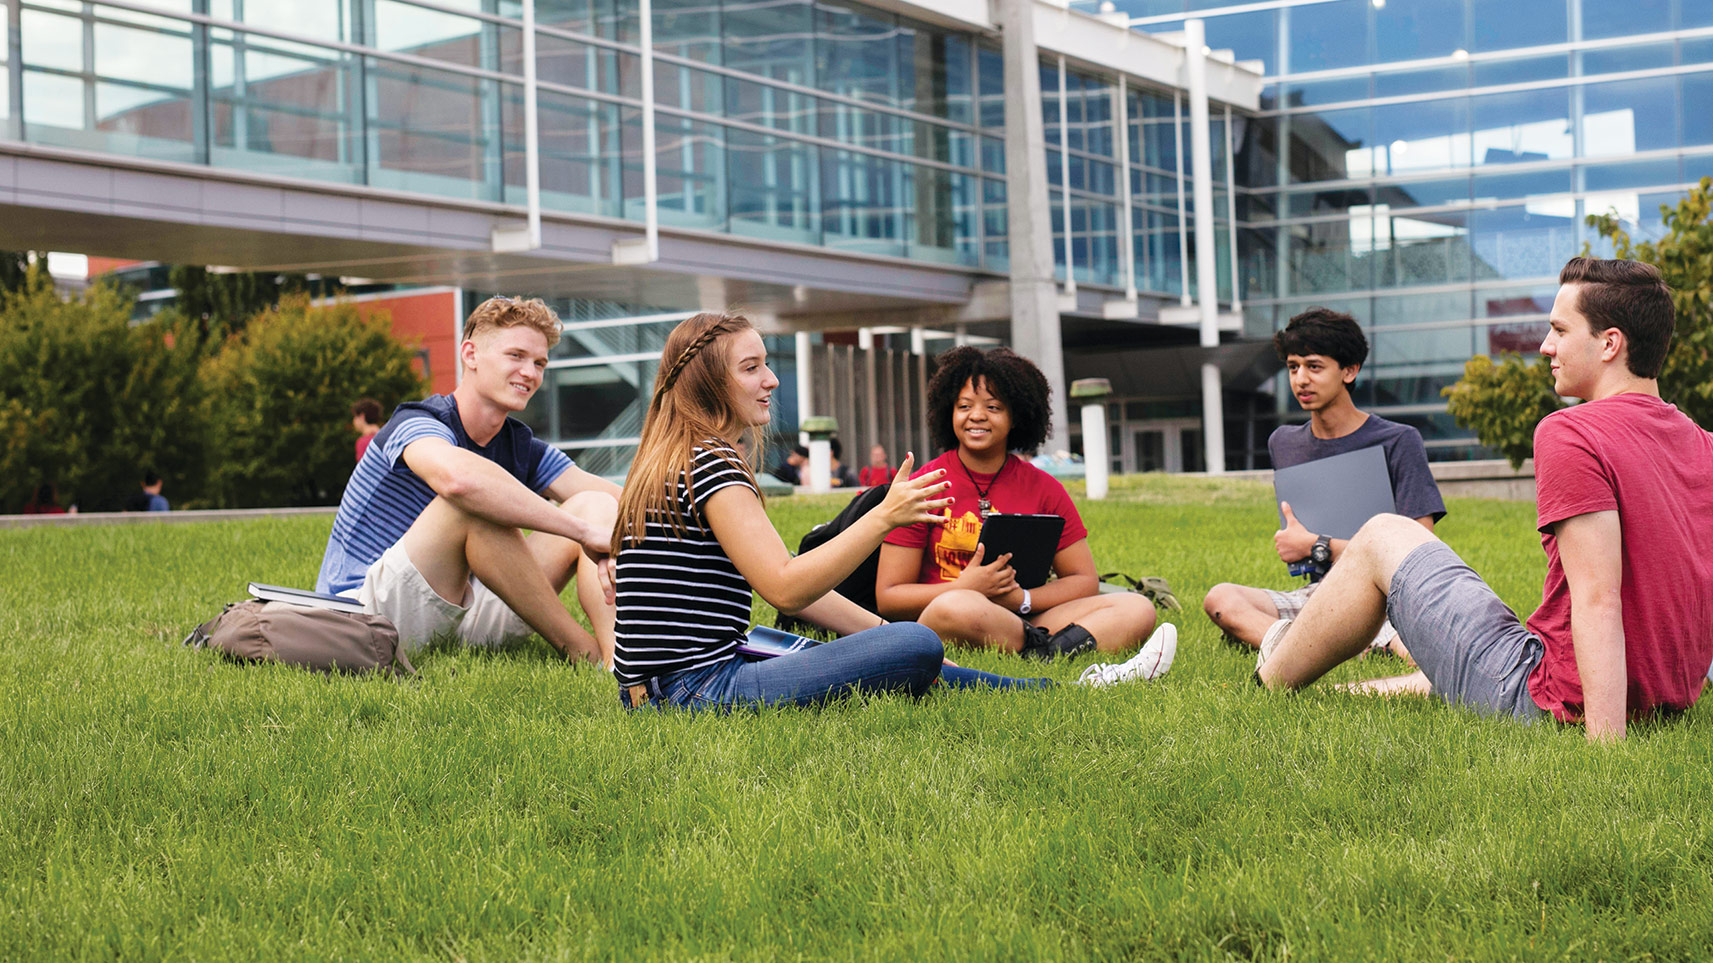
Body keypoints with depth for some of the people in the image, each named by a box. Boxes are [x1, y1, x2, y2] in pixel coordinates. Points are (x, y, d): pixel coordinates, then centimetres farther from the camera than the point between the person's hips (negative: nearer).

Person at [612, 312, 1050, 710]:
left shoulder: (673, 464, 18)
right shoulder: (710, 464, -14)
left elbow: (790, 580, 18)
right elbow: (785, 588, -22)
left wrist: (884, 631, 14)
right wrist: (883, 518, -22)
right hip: (699, 691, -11)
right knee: (917, 649, -16)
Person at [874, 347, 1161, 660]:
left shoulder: (1043, 488, 9)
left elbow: (1085, 582, 9)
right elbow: (888, 596, -3)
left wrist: (1020, 599, -10)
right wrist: (965, 588, -18)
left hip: (1022, 622, 4)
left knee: (1137, 609, -15)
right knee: (956, 608, -40)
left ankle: (1049, 652, -38)